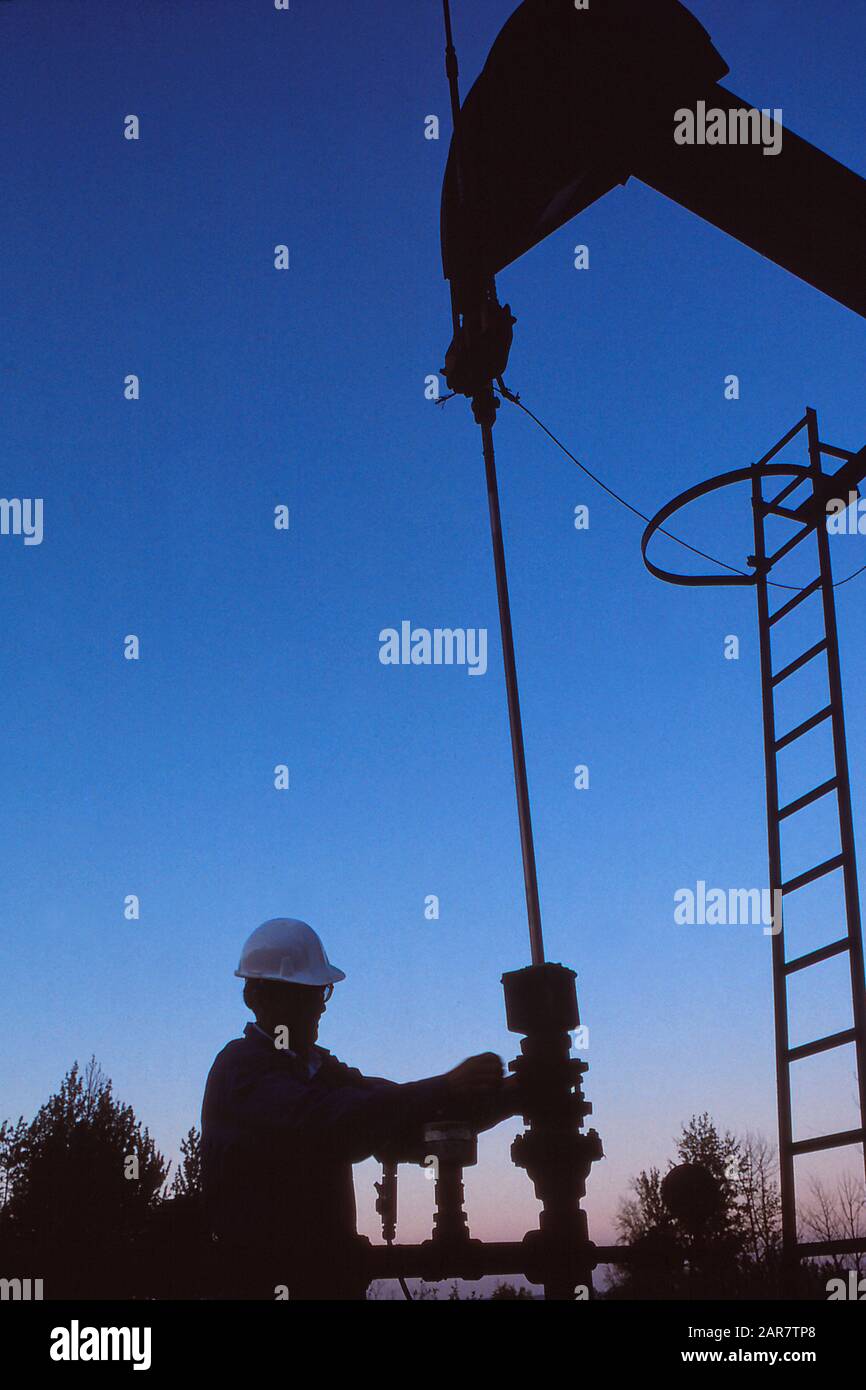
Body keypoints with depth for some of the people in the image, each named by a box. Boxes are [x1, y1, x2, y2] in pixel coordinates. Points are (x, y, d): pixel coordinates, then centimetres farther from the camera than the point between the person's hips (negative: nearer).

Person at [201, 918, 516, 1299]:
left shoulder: (323, 1070, 14)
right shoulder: (240, 1068, -12)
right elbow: (326, 1124, -28)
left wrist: (507, 1095, -9)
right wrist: (446, 1089, -32)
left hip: (334, 1277, 7)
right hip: (263, 1279, -7)